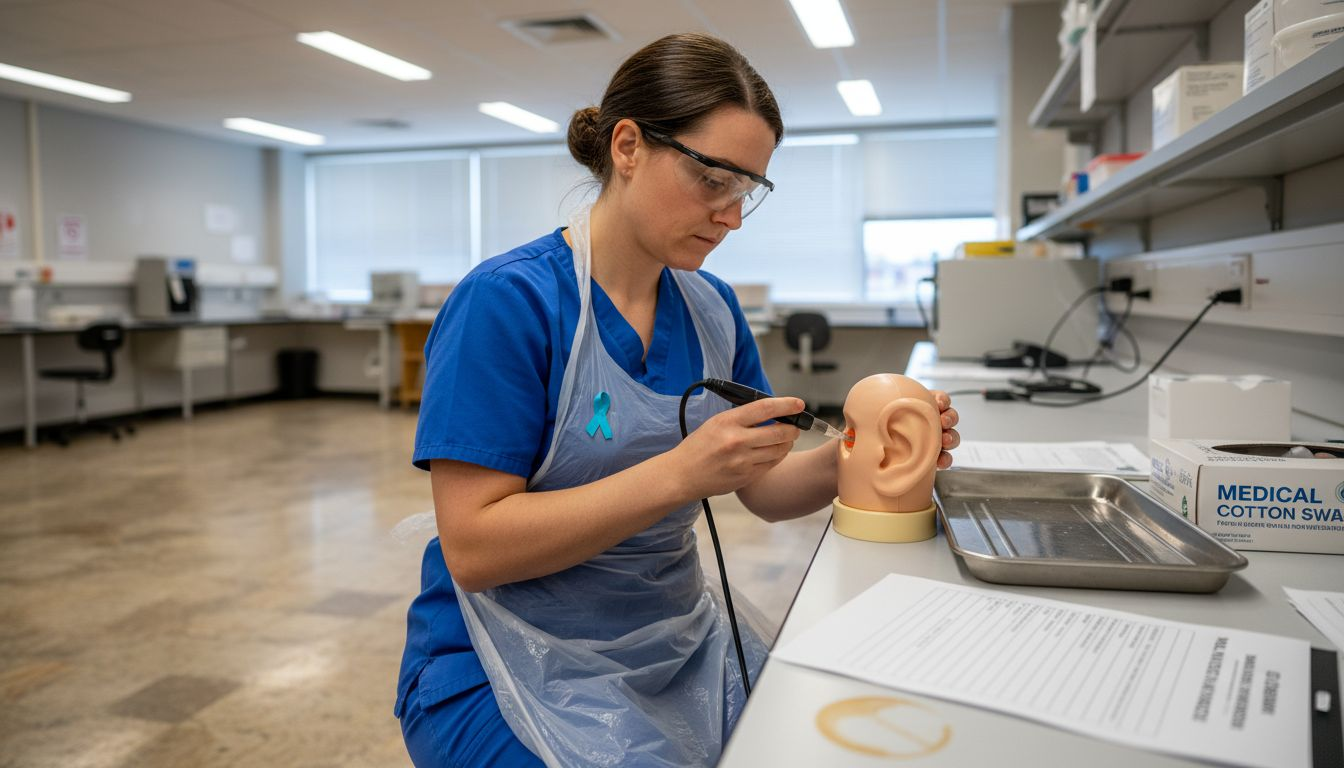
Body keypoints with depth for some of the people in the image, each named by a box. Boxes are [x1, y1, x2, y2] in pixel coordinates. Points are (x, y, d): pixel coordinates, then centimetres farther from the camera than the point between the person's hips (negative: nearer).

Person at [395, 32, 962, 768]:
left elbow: (764, 488, 7)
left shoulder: (712, 308, 3)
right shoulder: (508, 301, -17)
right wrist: (679, 474, -29)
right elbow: (473, 549, -21)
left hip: (678, 642, 6)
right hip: (525, 671, -5)